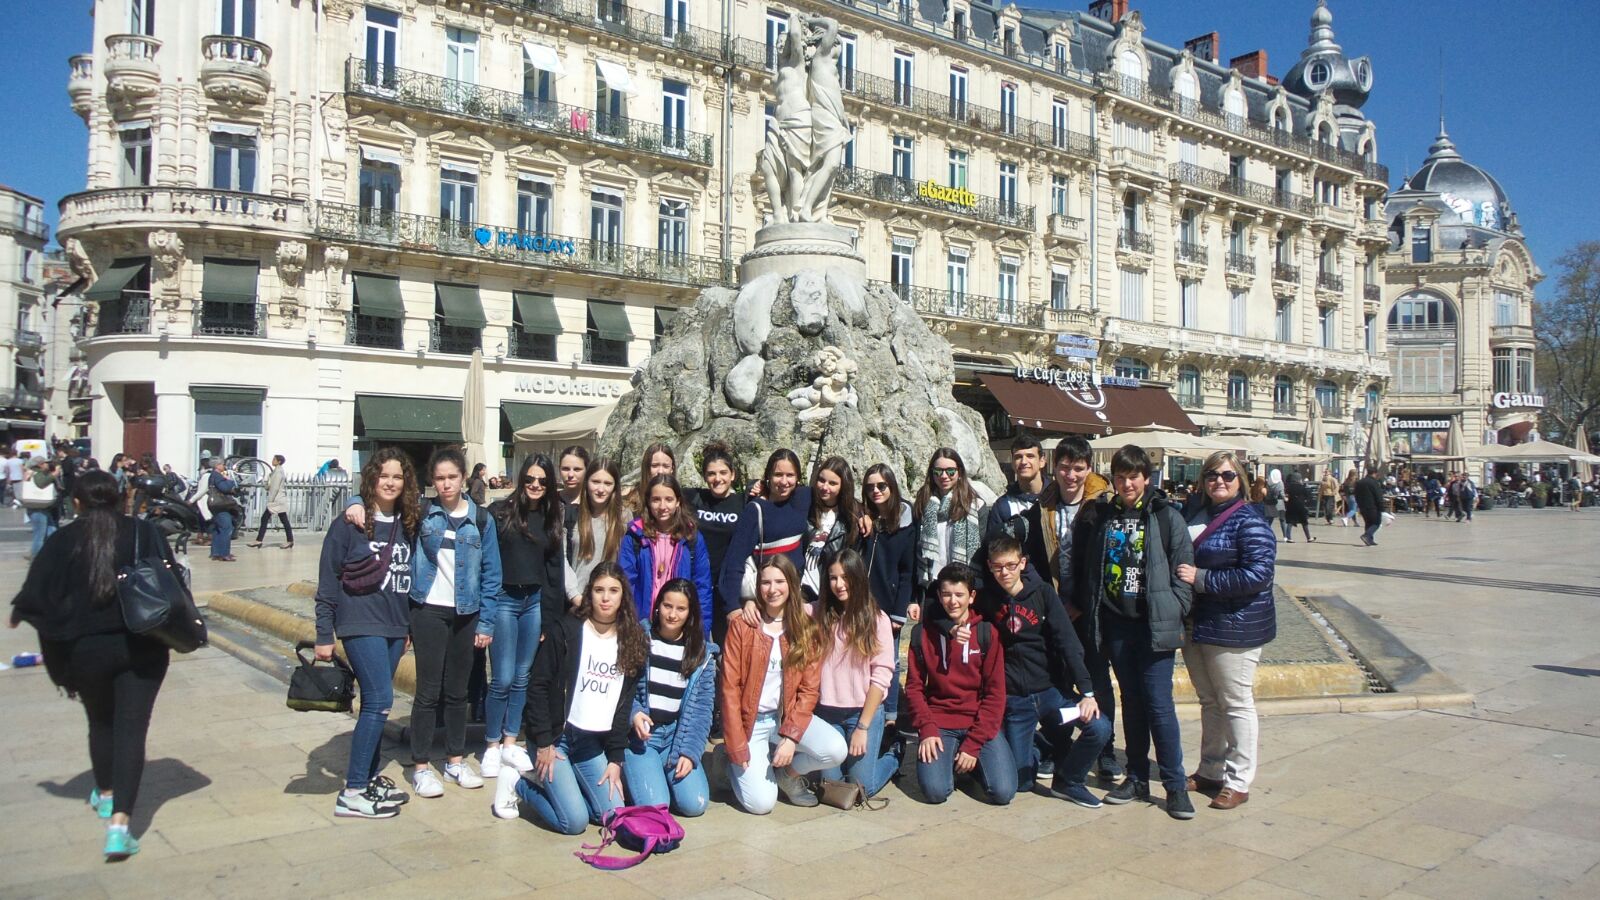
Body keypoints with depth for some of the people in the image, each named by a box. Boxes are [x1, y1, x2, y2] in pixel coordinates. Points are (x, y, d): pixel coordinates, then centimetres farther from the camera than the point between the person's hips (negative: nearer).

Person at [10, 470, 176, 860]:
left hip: (85, 649, 1)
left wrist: (18, 613, 19)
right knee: (131, 729, -1)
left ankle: (105, 794, 43)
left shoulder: (62, 541, -4)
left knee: (101, 722, 24)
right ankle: (119, 822, -10)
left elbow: (37, 596, -2)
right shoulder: (144, 532, -4)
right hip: (141, 648, -1)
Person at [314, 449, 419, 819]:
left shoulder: (409, 524, 8)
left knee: (376, 702, 12)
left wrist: (408, 628, 16)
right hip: (361, 623, -5)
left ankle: (369, 777, 23)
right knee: (380, 700, -12)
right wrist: (324, 635, -6)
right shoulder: (349, 523, -7)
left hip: (395, 627, 6)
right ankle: (352, 793, -6)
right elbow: (328, 580, -5)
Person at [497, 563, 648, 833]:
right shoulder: (566, 630, -9)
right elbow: (538, 687, -9)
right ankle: (517, 782, 11)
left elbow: (624, 704, 5)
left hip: (594, 743, 5)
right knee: (574, 821, -13)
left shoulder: (633, 642, 3)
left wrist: (616, 758, 0)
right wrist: (543, 744, -13)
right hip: (556, 736, -5)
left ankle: (551, 783, 17)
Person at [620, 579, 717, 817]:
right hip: (639, 735, -2)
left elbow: (702, 708, 0)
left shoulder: (703, 653, 3)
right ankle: (635, 774, 14)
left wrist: (689, 752, -9)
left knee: (695, 804, -14)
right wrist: (634, 714, -21)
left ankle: (664, 773, 16)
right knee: (653, 806, -19)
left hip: (677, 734, 3)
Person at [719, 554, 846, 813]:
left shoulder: (808, 629, 1)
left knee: (837, 750, -24)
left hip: (789, 716, 2)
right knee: (761, 802, -17)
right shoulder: (741, 625, -5)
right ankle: (735, 763, 17)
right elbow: (730, 688, -7)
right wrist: (737, 748, -12)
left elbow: (809, 690, -2)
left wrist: (791, 736, -15)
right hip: (750, 720, -2)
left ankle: (788, 773, 7)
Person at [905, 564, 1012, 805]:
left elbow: (995, 693, -4)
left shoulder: (987, 632, -1)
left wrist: (973, 744, -11)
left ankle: (972, 760, 12)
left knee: (1003, 792, -19)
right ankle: (949, 758, 10)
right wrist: (927, 729, -13)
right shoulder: (923, 633, 2)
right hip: (939, 723, 0)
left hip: (980, 723, 0)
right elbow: (914, 687, 3)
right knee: (934, 790, -23)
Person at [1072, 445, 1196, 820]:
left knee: (1158, 702, -5)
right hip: (1115, 623, 3)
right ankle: (1137, 778, 22)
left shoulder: (1166, 517, -2)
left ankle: (1175, 784, 7)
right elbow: (1082, 569, 11)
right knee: (1131, 701, 12)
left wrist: (1175, 616, -8)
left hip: (1154, 624, -3)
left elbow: (1183, 570, -2)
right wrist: (1084, 611, 6)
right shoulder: (1097, 517, 6)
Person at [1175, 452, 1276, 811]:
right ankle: (1209, 771, 30)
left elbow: (1258, 575, -23)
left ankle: (1238, 781, 15)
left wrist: (1201, 578, -22)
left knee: (1235, 704, 4)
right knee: (1209, 701, 18)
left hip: (1233, 627, -7)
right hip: (1195, 625, 7)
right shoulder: (1193, 511, 8)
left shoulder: (1249, 522, -14)